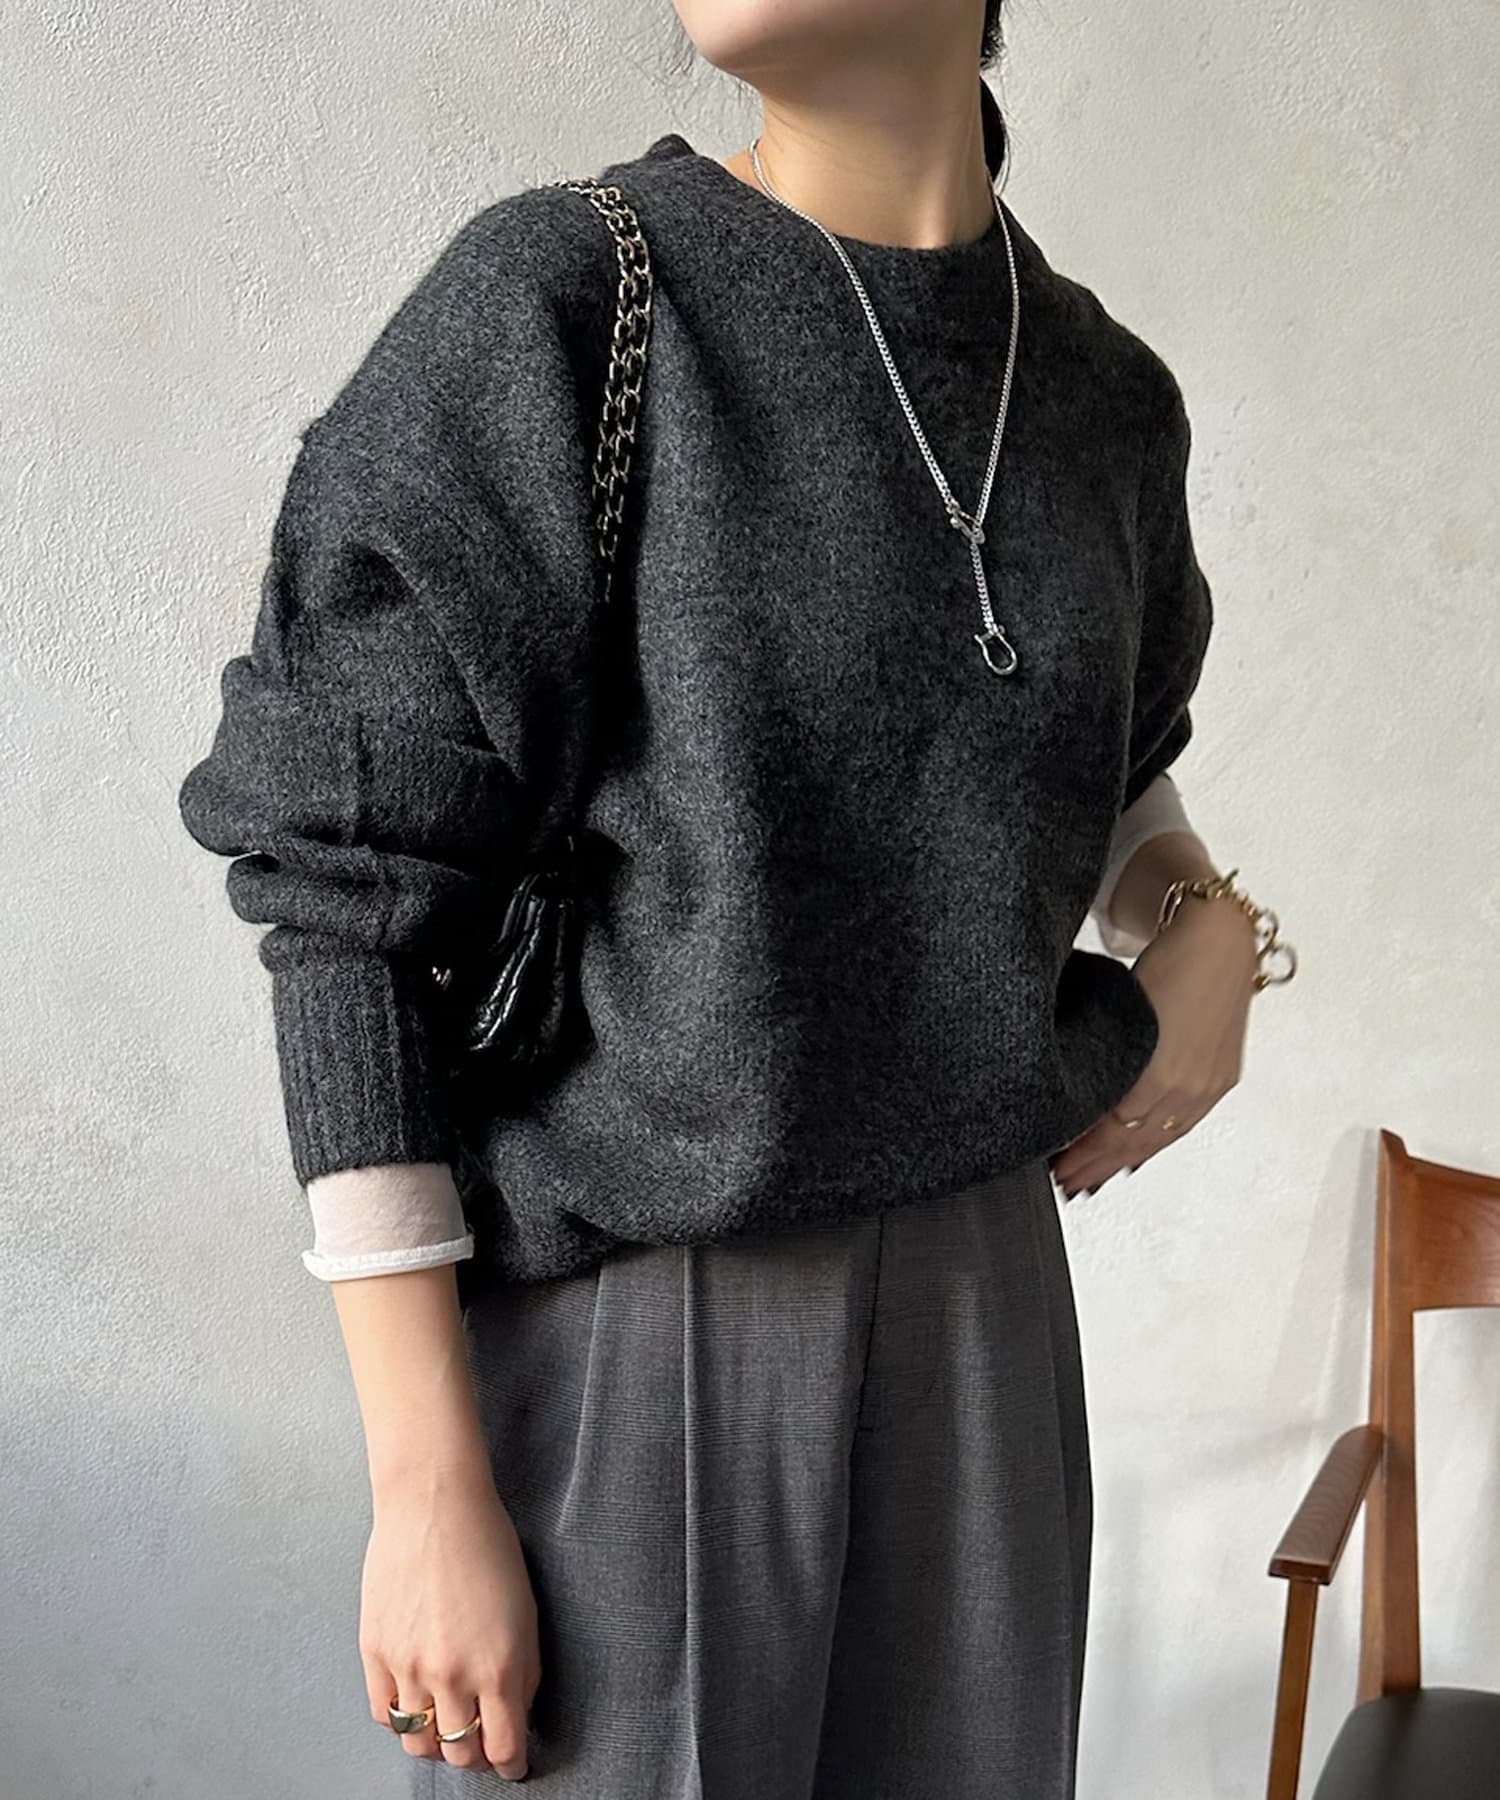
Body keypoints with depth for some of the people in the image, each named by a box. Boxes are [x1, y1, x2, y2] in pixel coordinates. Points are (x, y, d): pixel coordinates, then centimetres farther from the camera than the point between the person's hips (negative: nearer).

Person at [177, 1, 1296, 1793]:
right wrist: (424, 1492, -14)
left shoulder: (1106, 392, 3)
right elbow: (344, 889, -12)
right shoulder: (549, 301, -12)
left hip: (970, 1292, 5)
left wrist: (1208, 938, -1)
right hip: (622, 1317, -4)